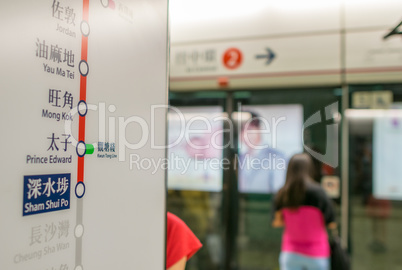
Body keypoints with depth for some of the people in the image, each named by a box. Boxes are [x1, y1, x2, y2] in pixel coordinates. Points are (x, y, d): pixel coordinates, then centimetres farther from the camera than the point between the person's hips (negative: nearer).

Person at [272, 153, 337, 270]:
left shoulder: (281, 195, -8)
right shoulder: (317, 191, -15)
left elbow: (276, 222, 1)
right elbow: (332, 224, -10)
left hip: (290, 253, 2)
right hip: (316, 253, -2)